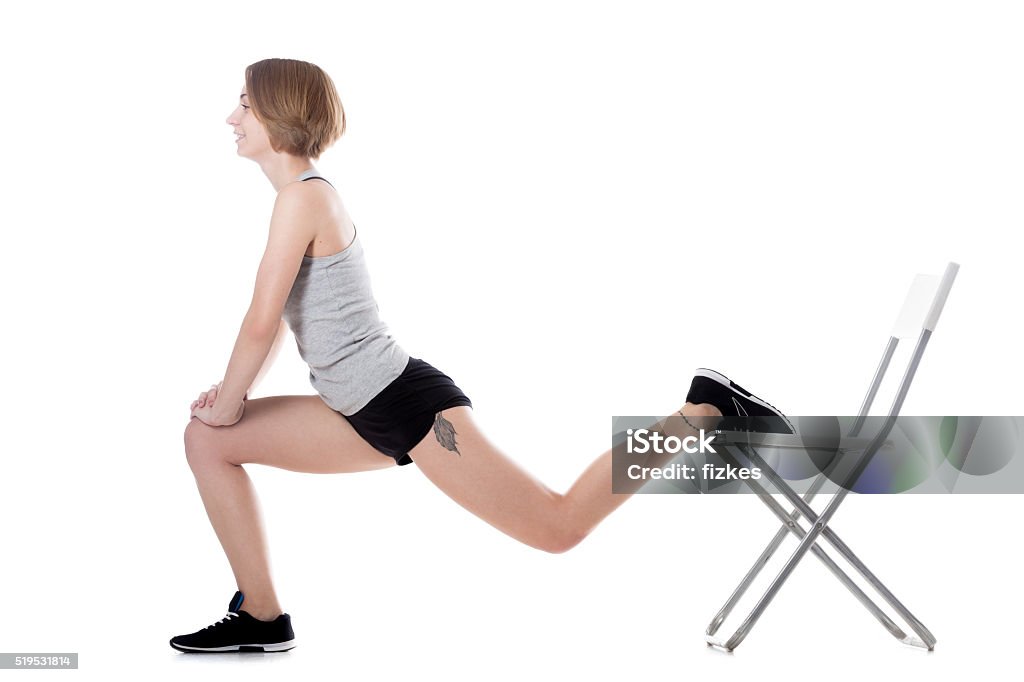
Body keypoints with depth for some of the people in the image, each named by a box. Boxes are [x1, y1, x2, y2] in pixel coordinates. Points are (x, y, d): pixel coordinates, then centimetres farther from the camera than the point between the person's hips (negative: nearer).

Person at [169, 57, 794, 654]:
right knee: (207, 441, 8)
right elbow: (278, 321, 24)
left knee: (559, 527, -9)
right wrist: (234, 394, 14)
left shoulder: (304, 196, -13)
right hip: (365, 415, 10)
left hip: (407, 402, -10)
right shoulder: (304, 196, 17)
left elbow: (261, 323, -17)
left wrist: (231, 406, -3)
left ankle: (705, 412, 1)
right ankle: (262, 618, 10)